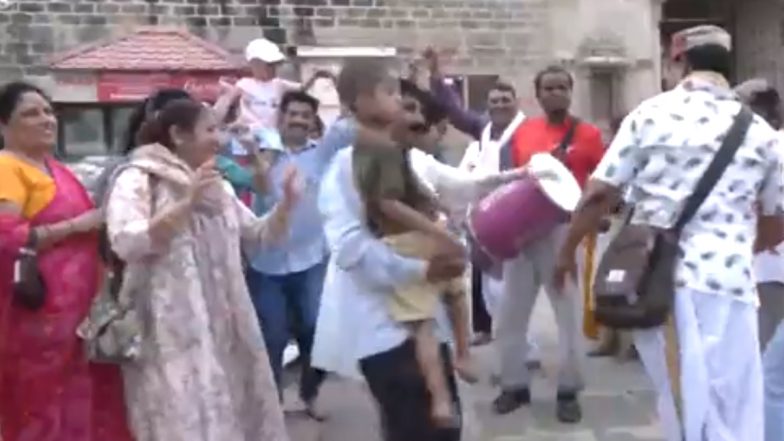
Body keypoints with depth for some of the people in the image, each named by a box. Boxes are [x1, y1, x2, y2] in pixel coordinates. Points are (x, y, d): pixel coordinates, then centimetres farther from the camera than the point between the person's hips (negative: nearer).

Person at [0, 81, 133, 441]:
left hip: (78, 307, 9)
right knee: (43, 412, 3)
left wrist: (97, 223, 14)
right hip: (39, 312, -8)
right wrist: (76, 225, -17)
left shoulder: (54, 167, 16)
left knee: (87, 406, 13)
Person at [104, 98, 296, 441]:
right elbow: (125, 243, -20)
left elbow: (260, 235, 20)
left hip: (222, 326, 7)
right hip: (171, 331, -7)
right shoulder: (137, 179, -5)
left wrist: (286, 204, 2)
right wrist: (187, 204, -23)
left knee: (233, 412, 12)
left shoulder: (218, 186, 17)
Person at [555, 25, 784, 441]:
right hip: (730, 282, 2)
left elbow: (599, 194, -1)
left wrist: (567, 251, 13)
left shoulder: (650, 114, 3)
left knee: (688, 406, 5)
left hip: (660, 277, -1)